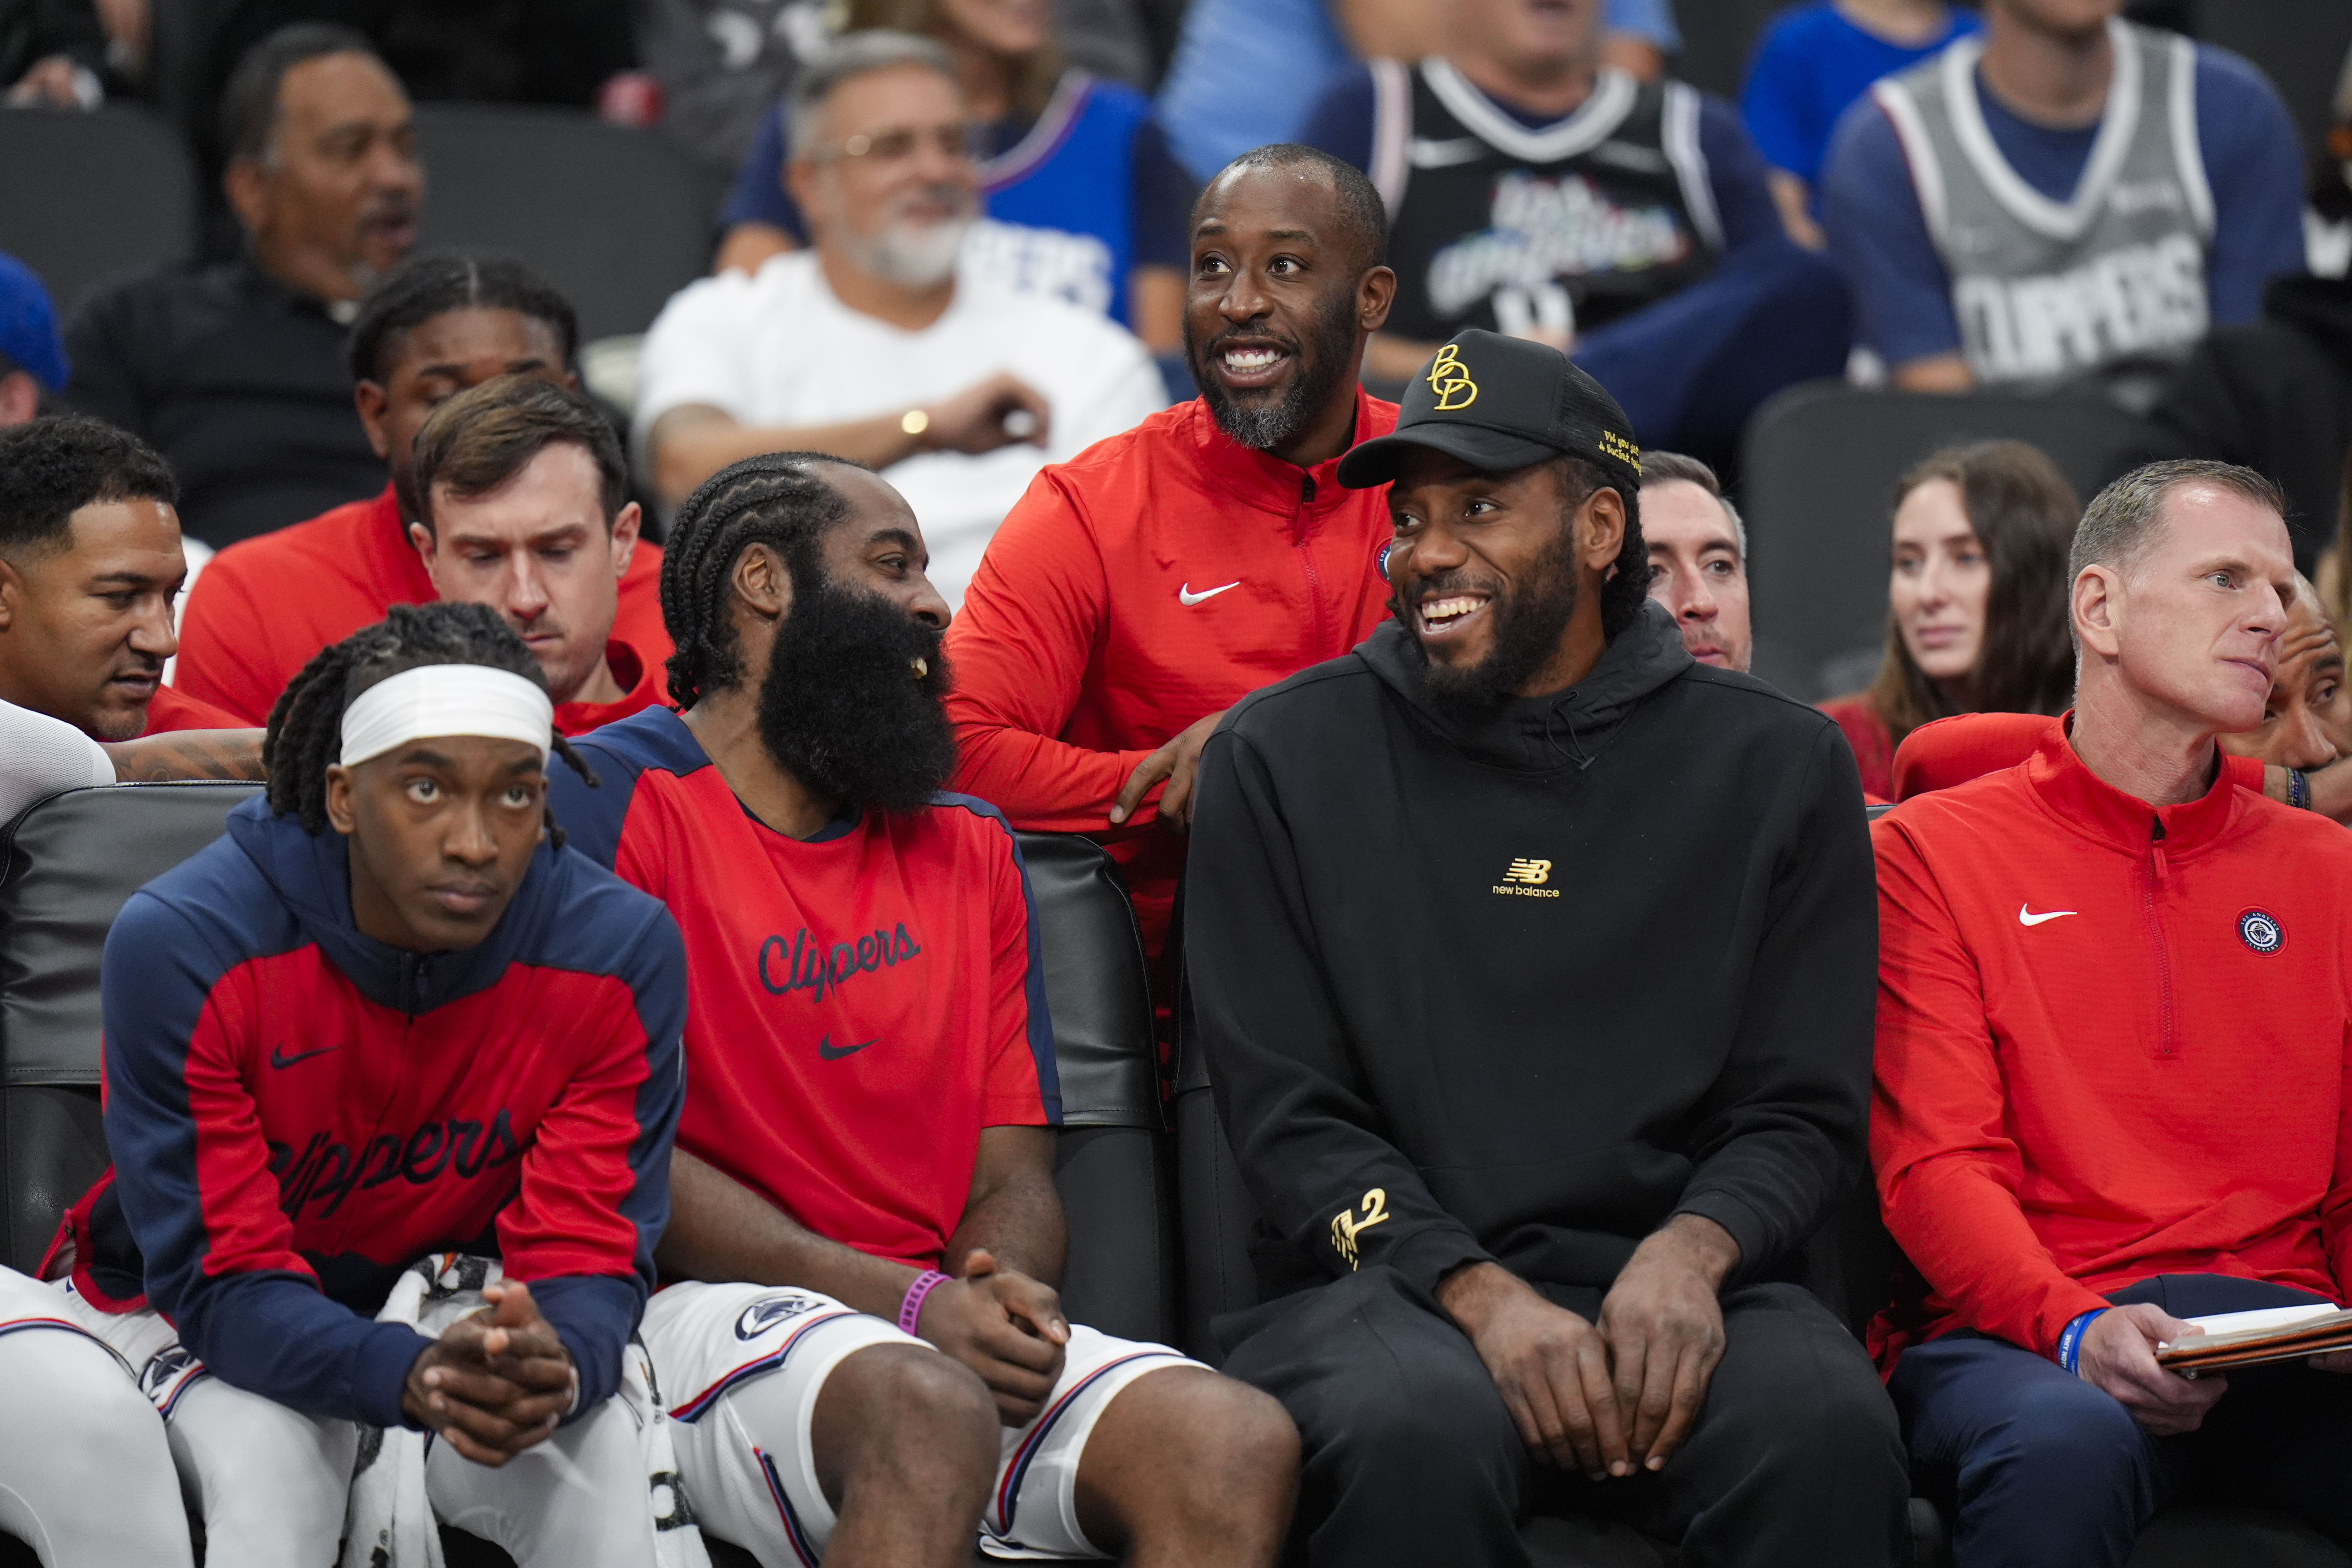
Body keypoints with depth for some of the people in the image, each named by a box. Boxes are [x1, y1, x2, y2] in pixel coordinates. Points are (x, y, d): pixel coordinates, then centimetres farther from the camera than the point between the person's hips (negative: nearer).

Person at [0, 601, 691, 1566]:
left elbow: (589, 1253, -18)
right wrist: (412, 1379, -47)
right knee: (270, 1463, -35)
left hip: (452, 1322, 1)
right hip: (201, 1329, -1)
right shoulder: (183, 942, -26)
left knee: (594, 1445, -32)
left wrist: (559, 1368, -45)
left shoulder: (619, 952, -19)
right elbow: (223, 1277, -25)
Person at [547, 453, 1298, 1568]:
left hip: (954, 1335, 6)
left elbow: (1013, 1174, 17)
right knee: (930, 1415, -39)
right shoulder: (622, 798, 1)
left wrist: (1001, 1297, -10)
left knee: (1238, 1445, -23)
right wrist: (915, 1302, -16)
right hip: (700, 1312, -6)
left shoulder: (969, 847, 22)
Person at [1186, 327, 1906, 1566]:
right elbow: (1288, 1117, 2)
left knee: (1829, 1426, -33)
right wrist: (1482, 1297, -15)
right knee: (1419, 1434, -37)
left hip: (1666, 1287, 1)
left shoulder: (1777, 767, 11)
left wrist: (1689, 1253, -15)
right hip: (1388, 1283, 0)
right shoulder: (1281, 758, 8)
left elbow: (1800, 1114, 9)